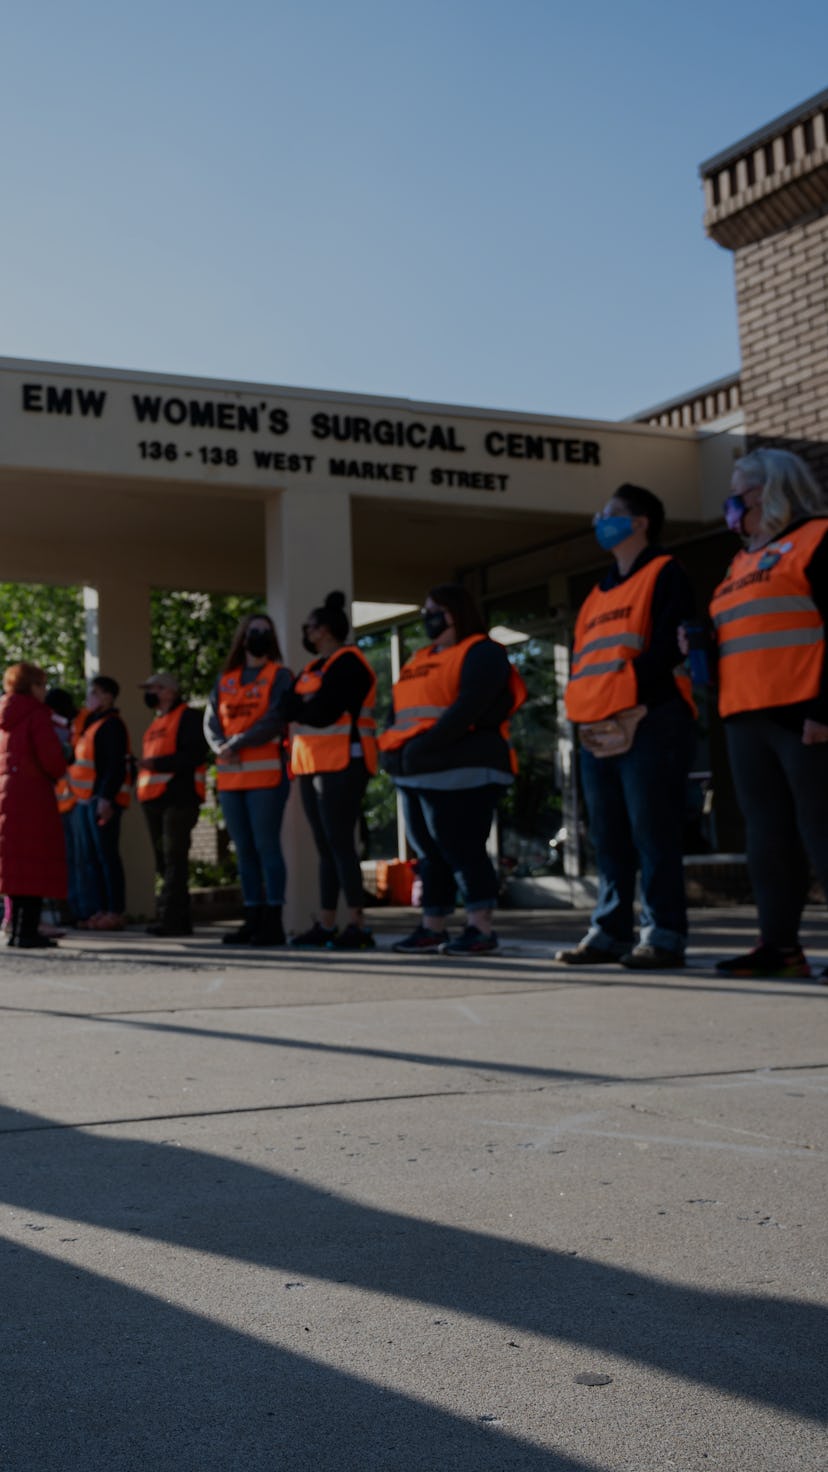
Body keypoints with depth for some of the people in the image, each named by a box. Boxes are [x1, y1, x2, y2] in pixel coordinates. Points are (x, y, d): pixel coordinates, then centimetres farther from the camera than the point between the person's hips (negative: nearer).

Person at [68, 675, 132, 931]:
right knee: (89, 858, 9)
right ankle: (95, 910, 13)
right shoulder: (91, 724, 21)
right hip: (86, 800, 10)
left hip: (104, 800, -10)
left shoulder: (111, 725, -9)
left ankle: (115, 912, -6)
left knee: (106, 856, -8)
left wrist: (106, 797, -24)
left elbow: (116, 765, -18)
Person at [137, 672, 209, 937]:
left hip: (179, 797, -9)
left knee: (174, 858, -12)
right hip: (154, 798, 9)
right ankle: (180, 920, 14)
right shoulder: (156, 723, 23)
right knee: (163, 861, 9)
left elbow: (195, 755, -16)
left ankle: (170, 918, -14)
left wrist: (158, 763, -18)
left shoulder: (188, 717, -4)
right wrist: (142, 765, 10)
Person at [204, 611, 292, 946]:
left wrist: (237, 743, -15)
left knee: (266, 846, -8)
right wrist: (221, 747, -10)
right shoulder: (224, 680, 17)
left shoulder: (279, 676, 2)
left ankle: (273, 922, -5)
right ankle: (253, 920, 13)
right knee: (244, 850, 8)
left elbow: (275, 720, -11)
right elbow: (210, 722, 9)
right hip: (230, 776, 6)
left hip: (266, 773, -6)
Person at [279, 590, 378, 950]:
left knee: (340, 844, -12)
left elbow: (322, 713, -18)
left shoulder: (347, 664, -9)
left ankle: (358, 926, -12)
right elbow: (287, 706, 13)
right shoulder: (314, 667, 20)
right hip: (312, 766, 9)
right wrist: (307, 703, -6)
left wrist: (301, 706, 0)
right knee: (325, 848, 8)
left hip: (340, 765, -9)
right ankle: (326, 924, 10)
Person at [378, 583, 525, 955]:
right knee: (429, 851, 11)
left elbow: (468, 708, -18)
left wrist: (424, 747, -24)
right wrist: (393, 748, 0)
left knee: (462, 848, -9)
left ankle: (481, 928, -4)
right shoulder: (420, 660, 23)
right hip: (416, 775, 9)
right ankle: (431, 928, 17)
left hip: (461, 773, -9)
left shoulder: (481, 653, -4)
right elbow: (401, 710, 20)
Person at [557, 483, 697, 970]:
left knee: (652, 832, -9)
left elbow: (669, 646, -10)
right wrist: (583, 714, 4)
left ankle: (665, 935, -5)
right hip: (597, 730, 8)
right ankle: (610, 932, 11)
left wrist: (636, 709, -17)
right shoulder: (600, 592, 25)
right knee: (608, 837, 7)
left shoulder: (665, 575, 2)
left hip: (649, 724, -8)